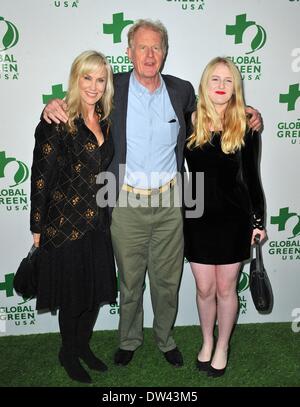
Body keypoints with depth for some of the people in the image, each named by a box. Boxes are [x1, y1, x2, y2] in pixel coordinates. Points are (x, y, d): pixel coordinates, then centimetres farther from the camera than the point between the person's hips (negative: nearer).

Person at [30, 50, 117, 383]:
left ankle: (83, 345, 39)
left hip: (98, 223, 6)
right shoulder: (57, 121, -11)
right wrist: (38, 227, -9)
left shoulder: (106, 121, 7)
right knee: (72, 293, 9)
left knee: (97, 289, 15)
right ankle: (68, 353, 34)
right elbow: (41, 177, -11)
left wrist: (107, 215, 11)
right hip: (65, 224, -6)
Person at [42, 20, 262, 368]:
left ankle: (165, 339, 40)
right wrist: (53, 107, -14)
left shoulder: (181, 90, 3)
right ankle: (129, 340, 39)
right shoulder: (113, 88, -3)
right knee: (129, 281, 14)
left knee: (167, 281, 16)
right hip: (127, 205, -1)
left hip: (170, 204, 2)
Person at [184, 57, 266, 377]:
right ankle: (207, 342, 38)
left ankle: (222, 348, 33)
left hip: (233, 217, -1)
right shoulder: (190, 123, -1)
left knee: (225, 288, 11)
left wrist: (259, 221, 3)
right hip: (198, 216, 1)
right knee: (204, 288, 12)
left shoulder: (245, 126, -3)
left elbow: (251, 177, 2)